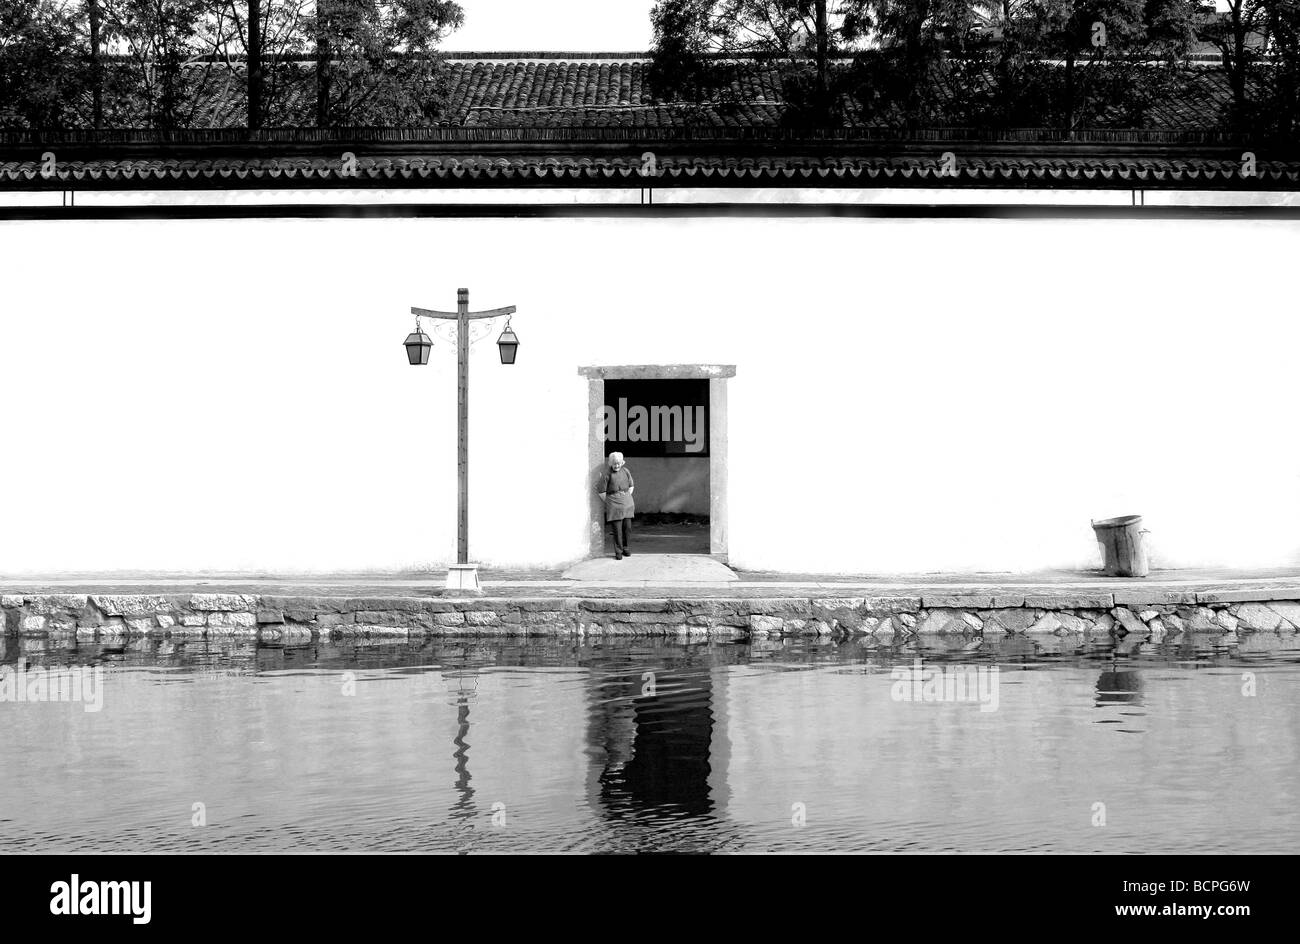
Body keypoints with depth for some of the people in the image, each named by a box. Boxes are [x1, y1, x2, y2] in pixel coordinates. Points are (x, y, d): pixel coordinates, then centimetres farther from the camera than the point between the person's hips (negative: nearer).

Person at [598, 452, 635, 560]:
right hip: (614, 504, -5)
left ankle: (625, 548, 22)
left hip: (627, 503, 5)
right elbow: (602, 492, -8)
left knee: (627, 526, 7)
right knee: (617, 528, -5)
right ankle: (618, 552, 2)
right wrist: (608, 503, -4)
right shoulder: (607, 474, -9)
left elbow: (631, 485, 19)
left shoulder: (625, 471, 6)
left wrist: (627, 498, 13)